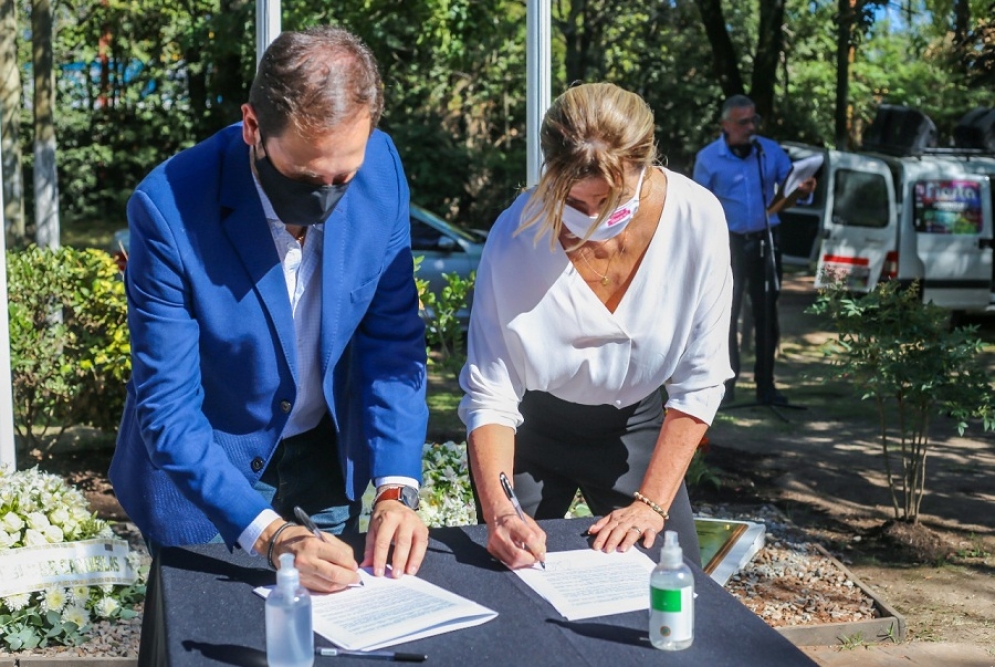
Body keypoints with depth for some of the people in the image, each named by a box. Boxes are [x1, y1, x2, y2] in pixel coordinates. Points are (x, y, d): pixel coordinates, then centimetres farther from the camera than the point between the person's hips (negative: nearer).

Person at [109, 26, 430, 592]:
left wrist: (396, 487, -21)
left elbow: (394, 339, -11)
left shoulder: (381, 168, -18)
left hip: (330, 455, 4)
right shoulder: (169, 208, -29)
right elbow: (167, 410, -26)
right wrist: (269, 535, -36)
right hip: (202, 466, -3)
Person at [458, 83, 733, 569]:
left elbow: (699, 383, -16)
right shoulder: (516, 234, -26)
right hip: (529, 425, -1)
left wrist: (652, 504, -19)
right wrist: (499, 512, -36)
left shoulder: (696, 219, -24)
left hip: (634, 424, 1)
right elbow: (489, 394, -22)